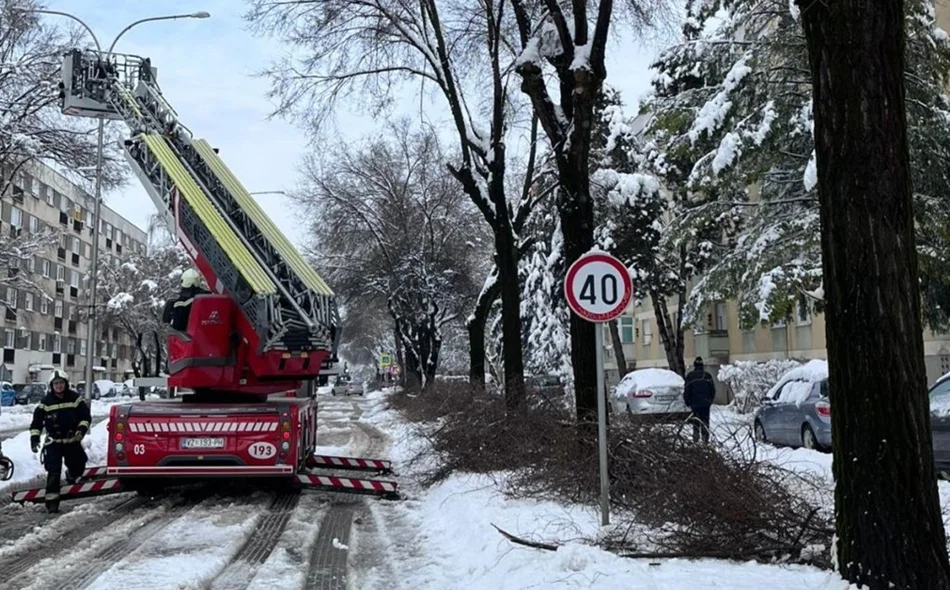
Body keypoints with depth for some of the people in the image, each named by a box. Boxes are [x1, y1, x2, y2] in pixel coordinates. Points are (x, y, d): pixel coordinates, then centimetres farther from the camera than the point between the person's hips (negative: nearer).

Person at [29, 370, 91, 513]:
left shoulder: (75, 398, -2)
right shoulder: (46, 402, -3)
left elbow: (86, 416, 1)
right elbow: (37, 422, 2)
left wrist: (82, 429, -16)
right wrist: (34, 437, -9)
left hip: (72, 440, 2)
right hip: (54, 442, -2)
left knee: (78, 467, 8)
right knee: (54, 471, -12)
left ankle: (71, 477, 46)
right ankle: (52, 501, -9)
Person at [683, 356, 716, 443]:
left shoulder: (690, 376, -2)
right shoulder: (707, 376, 3)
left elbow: (686, 390, -1)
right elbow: (713, 390, 8)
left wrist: (687, 402, 8)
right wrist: (710, 401, 18)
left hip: (695, 403, -1)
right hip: (706, 403, 1)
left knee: (696, 422, 6)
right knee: (705, 421, 6)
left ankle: (695, 439, 1)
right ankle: (705, 439, 2)